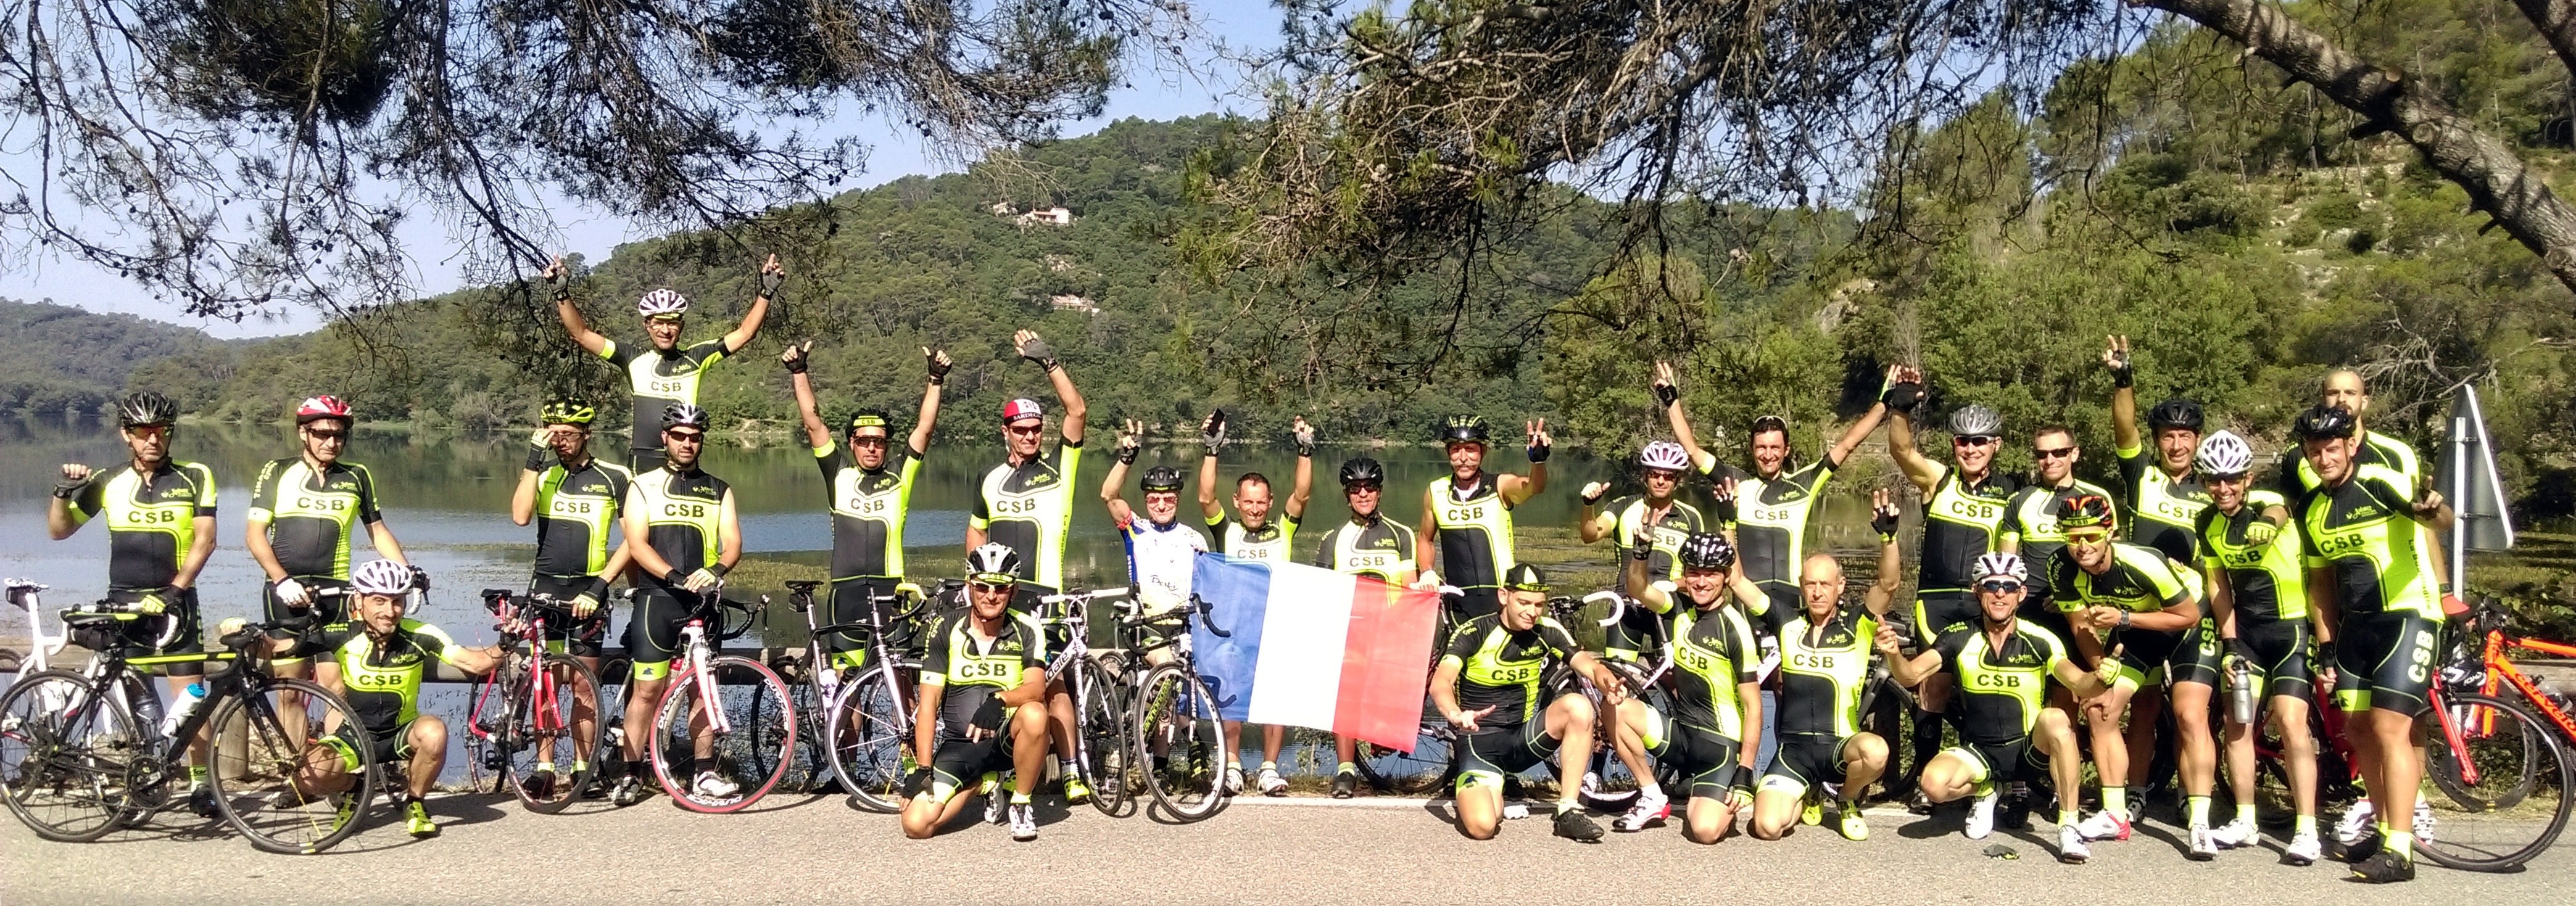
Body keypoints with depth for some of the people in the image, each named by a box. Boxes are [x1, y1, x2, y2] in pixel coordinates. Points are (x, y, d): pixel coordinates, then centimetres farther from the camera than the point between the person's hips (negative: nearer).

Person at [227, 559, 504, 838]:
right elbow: (277, 648, -14)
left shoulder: (419, 636, -17)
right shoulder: (343, 635, -15)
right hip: (354, 735, 1)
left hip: (400, 733, -1)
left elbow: (474, 662, -23)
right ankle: (351, 789, 12)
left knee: (434, 732, -35)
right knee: (309, 778, -27)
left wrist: (503, 647, -41)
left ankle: (414, 802, -4)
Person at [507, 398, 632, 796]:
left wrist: (600, 584, -11)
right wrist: (534, 457, -14)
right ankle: (544, 767, 10)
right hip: (544, 587, 2)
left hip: (586, 591, -2)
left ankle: (582, 769, 10)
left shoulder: (615, 478, 0)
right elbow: (520, 516, -12)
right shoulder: (543, 474, 7)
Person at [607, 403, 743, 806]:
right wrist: (673, 576, -19)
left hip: (704, 601, 2)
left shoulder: (719, 491, 15)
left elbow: (733, 544, 4)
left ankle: (704, 772, 11)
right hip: (657, 598, -2)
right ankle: (632, 773, 3)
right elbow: (637, 544, -3)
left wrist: (714, 571, -18)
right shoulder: (643, 486, 9)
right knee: (648, 688, -5)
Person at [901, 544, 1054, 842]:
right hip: (957, 745, 1)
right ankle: (985, 783, 12)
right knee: (916, 823, -19)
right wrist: (923, 768, -13)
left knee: (1035, 715, -36)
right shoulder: (946, 629, -3)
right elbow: (929, 703, -5)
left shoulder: (1027, 630, -5)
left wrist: (999, 700, -40)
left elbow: (1036, 688, -19)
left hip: (1007, 739, -1)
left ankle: (1021, 803, -10)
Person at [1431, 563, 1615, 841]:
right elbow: (1440, 682, -27)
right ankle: (1485, 792, 11)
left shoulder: (1547, 631, 0)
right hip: (1480, 742, -4)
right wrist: (1456, 715, -50)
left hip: (1524, 739, 4)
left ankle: (1569, 812, -15)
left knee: (1579, 706, -24)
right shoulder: (1474, 632, -14)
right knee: (1482, 826, -27)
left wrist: (1608, 683, -37)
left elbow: (1586, 662, -13)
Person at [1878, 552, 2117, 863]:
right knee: (1935, 783, -29)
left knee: (2057, 719, -34)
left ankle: (2069, 826, -21)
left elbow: (2079, 683, -21)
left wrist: (2099, 679, -45)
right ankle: (1986, 791, 9)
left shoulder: (2040, 641, -9)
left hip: (2031, 747, -1)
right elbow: (1910, 675, -14)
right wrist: (1894, 654, -37)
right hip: (1979, 752, 1)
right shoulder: (1960, 639, -6)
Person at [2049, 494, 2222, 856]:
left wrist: (2123, 618, -34)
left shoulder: (2143, 563, -37)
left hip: (2189, 622, -5)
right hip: (2133, 629, 5)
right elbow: (2084, 628, -10)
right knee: (2100, 710, -4)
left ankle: (2200, 824, -15)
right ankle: (2116, 815, 4)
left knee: (2190, 716, -18)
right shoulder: (2062, 570, -23)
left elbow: (2188, 616, -26)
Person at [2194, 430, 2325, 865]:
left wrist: (2266, 528, -64)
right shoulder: (2207, 524, 0)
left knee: (2291, 722, -13)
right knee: (2237, 721, 3)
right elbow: (2219, 588, 6)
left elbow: (2276, 516, -39)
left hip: (2291, 624, -5)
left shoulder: (2270, 503, -16)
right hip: (2245, 629, 6)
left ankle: (2307, 830, -7)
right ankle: (2245, 822, 15)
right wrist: (2229, 645, -1)